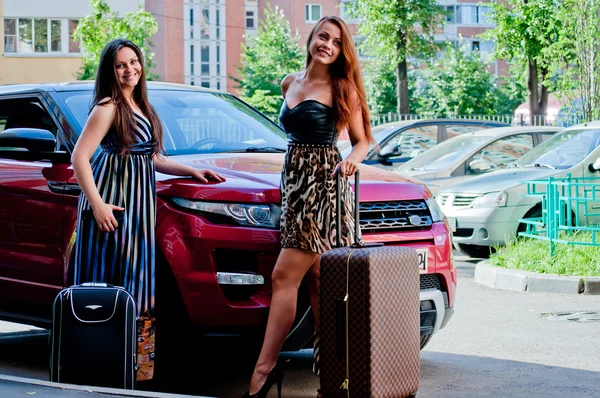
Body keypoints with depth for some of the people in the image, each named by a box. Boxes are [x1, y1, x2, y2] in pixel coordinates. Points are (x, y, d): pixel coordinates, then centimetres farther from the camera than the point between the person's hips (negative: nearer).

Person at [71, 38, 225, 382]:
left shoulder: (140, 106, 16)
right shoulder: (109, 107, -9)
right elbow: (80, 157, -15)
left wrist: (191, 171, 16)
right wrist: (96, 204, -21)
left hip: (140, 199, 8)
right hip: (113, 200, -8)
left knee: (137, 283, 6)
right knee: (113, 280, -9)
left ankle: (136, 363, 9)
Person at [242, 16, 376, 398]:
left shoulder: (341, 90, -4)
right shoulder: (290, 83, 14)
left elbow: (363, 141, 0)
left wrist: (352, 160, -21)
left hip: (323, 185, -7)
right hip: (294, 180, 7)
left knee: (285, 276, -12)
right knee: (315, 280, 6)